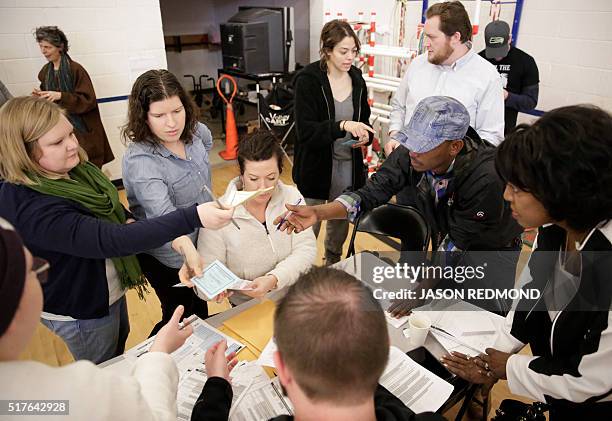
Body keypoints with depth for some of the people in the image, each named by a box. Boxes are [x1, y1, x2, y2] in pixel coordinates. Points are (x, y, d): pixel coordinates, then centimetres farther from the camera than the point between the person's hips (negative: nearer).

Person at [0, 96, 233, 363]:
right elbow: (111, 240, -43)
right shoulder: (33, 209, -34)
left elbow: (109, 206, 12)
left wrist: (128, 221, -12)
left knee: (119, 362, 32)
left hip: (111, 294, 8)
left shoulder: (74, 171, -7)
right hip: (78, 320, -8)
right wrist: (193, 218, -50)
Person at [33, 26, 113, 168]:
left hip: (82, 127, -5)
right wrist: (42, 96, -3)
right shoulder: (45, 71, 9)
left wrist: (61, 96, -24)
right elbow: (49, 102, 20)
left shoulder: (76, 69, -12)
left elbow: (88, 100, -15)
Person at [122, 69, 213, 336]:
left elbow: (208, 141, 16)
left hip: (202, 246, 7)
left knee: (200, 309, 27)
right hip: (170, 258, -7)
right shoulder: (139, 161, -30)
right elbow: (163, 214, -44)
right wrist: (186, 247, -62)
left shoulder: (194, 132, -9)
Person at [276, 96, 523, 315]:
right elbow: (373, 191, -25)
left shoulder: (485, 178, -37)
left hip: (493, 253, -4)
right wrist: (318, 213, -38)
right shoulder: (409, 155, -25)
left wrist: (422, 288, -31)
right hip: (446, 243, 4)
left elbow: (458, 242, -30)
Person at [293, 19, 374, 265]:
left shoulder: (356, 78, 3)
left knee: (341, 222, 19)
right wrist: (343, 126, -33)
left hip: (348, 164, 5)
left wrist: (365, 135, -6)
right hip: (316, 166, -5)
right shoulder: (307, 80, -14)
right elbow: (306, 131, -20)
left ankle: (333, 266, 43)